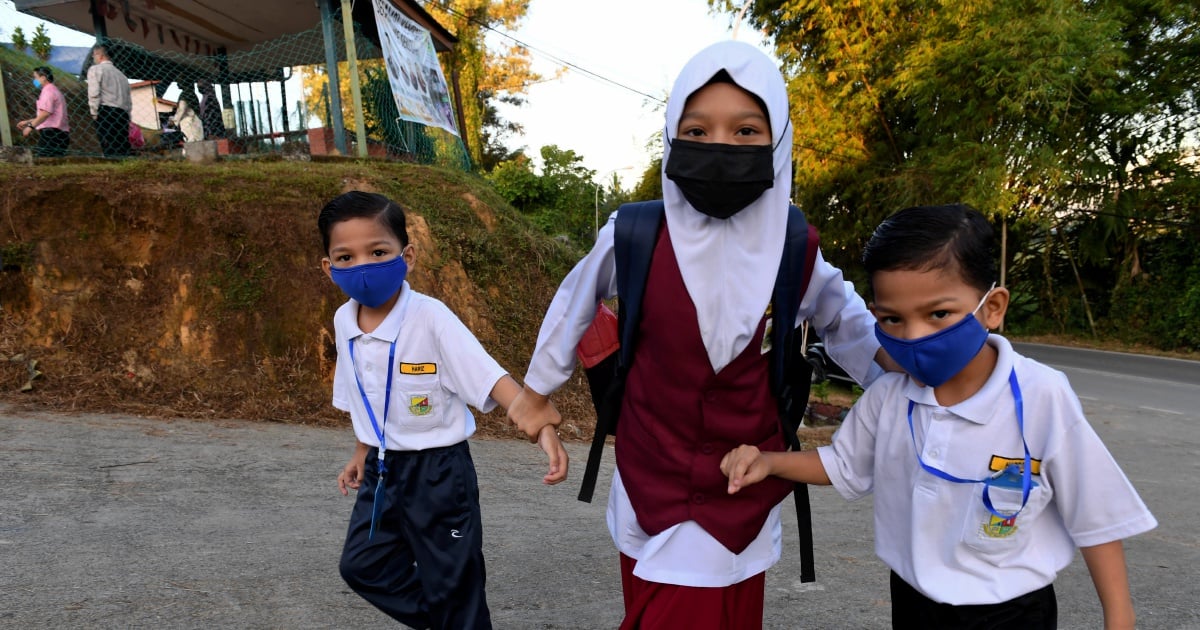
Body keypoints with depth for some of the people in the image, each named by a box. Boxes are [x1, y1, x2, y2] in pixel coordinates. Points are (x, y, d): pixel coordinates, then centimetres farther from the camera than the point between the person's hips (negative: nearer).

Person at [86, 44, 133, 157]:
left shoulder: (95, 69, 5)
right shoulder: (121, 74, 23)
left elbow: (94, 94, -8)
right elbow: (129, 101, 20)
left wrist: (94, 114, -2)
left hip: (105, 113, -6)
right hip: (123, 115, 6)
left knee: (109, 150, -13)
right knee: (123, 150, -1)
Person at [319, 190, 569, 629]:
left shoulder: (429, 317, -22)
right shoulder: (344, 321, -2)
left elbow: (490, 377, -30)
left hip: (438, 470, -6)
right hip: (382, 469, 6)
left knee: (452, 584, 5)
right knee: (361, 564, 15)